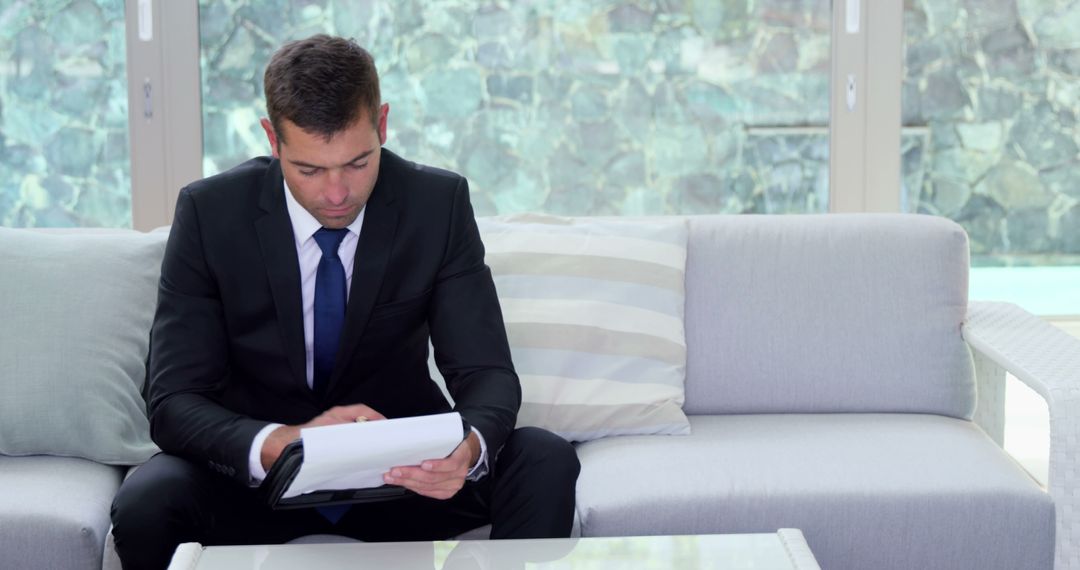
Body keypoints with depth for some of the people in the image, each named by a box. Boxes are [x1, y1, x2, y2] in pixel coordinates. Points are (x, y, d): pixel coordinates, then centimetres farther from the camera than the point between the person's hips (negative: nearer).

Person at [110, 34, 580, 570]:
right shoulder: (210, 211, -14)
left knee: (546, 461, -25)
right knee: (143, 505, -32)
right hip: (252, 469, -1)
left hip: (400, 471, 1)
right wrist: (280, 444, -40)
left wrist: (468, 448, -37)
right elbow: (172, 403, -18)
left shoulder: (439, 203, -11)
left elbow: (487, 374, -12)